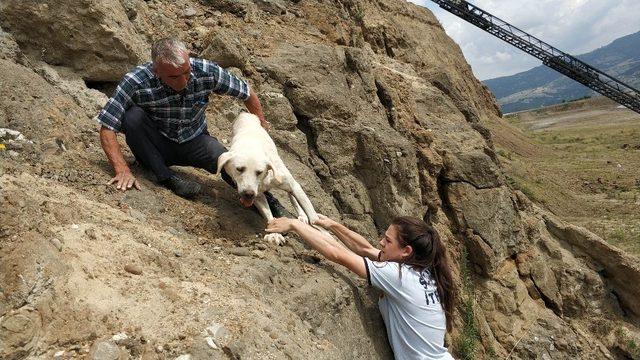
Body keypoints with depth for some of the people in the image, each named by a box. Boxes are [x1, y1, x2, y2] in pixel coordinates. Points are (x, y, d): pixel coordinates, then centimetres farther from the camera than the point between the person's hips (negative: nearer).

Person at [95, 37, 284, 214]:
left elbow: (247, 93, -5)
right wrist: (122, 169, -35)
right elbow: (107, 128, -23)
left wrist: (261, 124, 8)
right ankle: (166, 177, -17)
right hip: (156, 145, 1)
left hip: (195, 142, 0)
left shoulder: (207, 72, -22)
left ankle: (264, 198, -2)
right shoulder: (135, 82, -26)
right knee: (132, 116, -31)